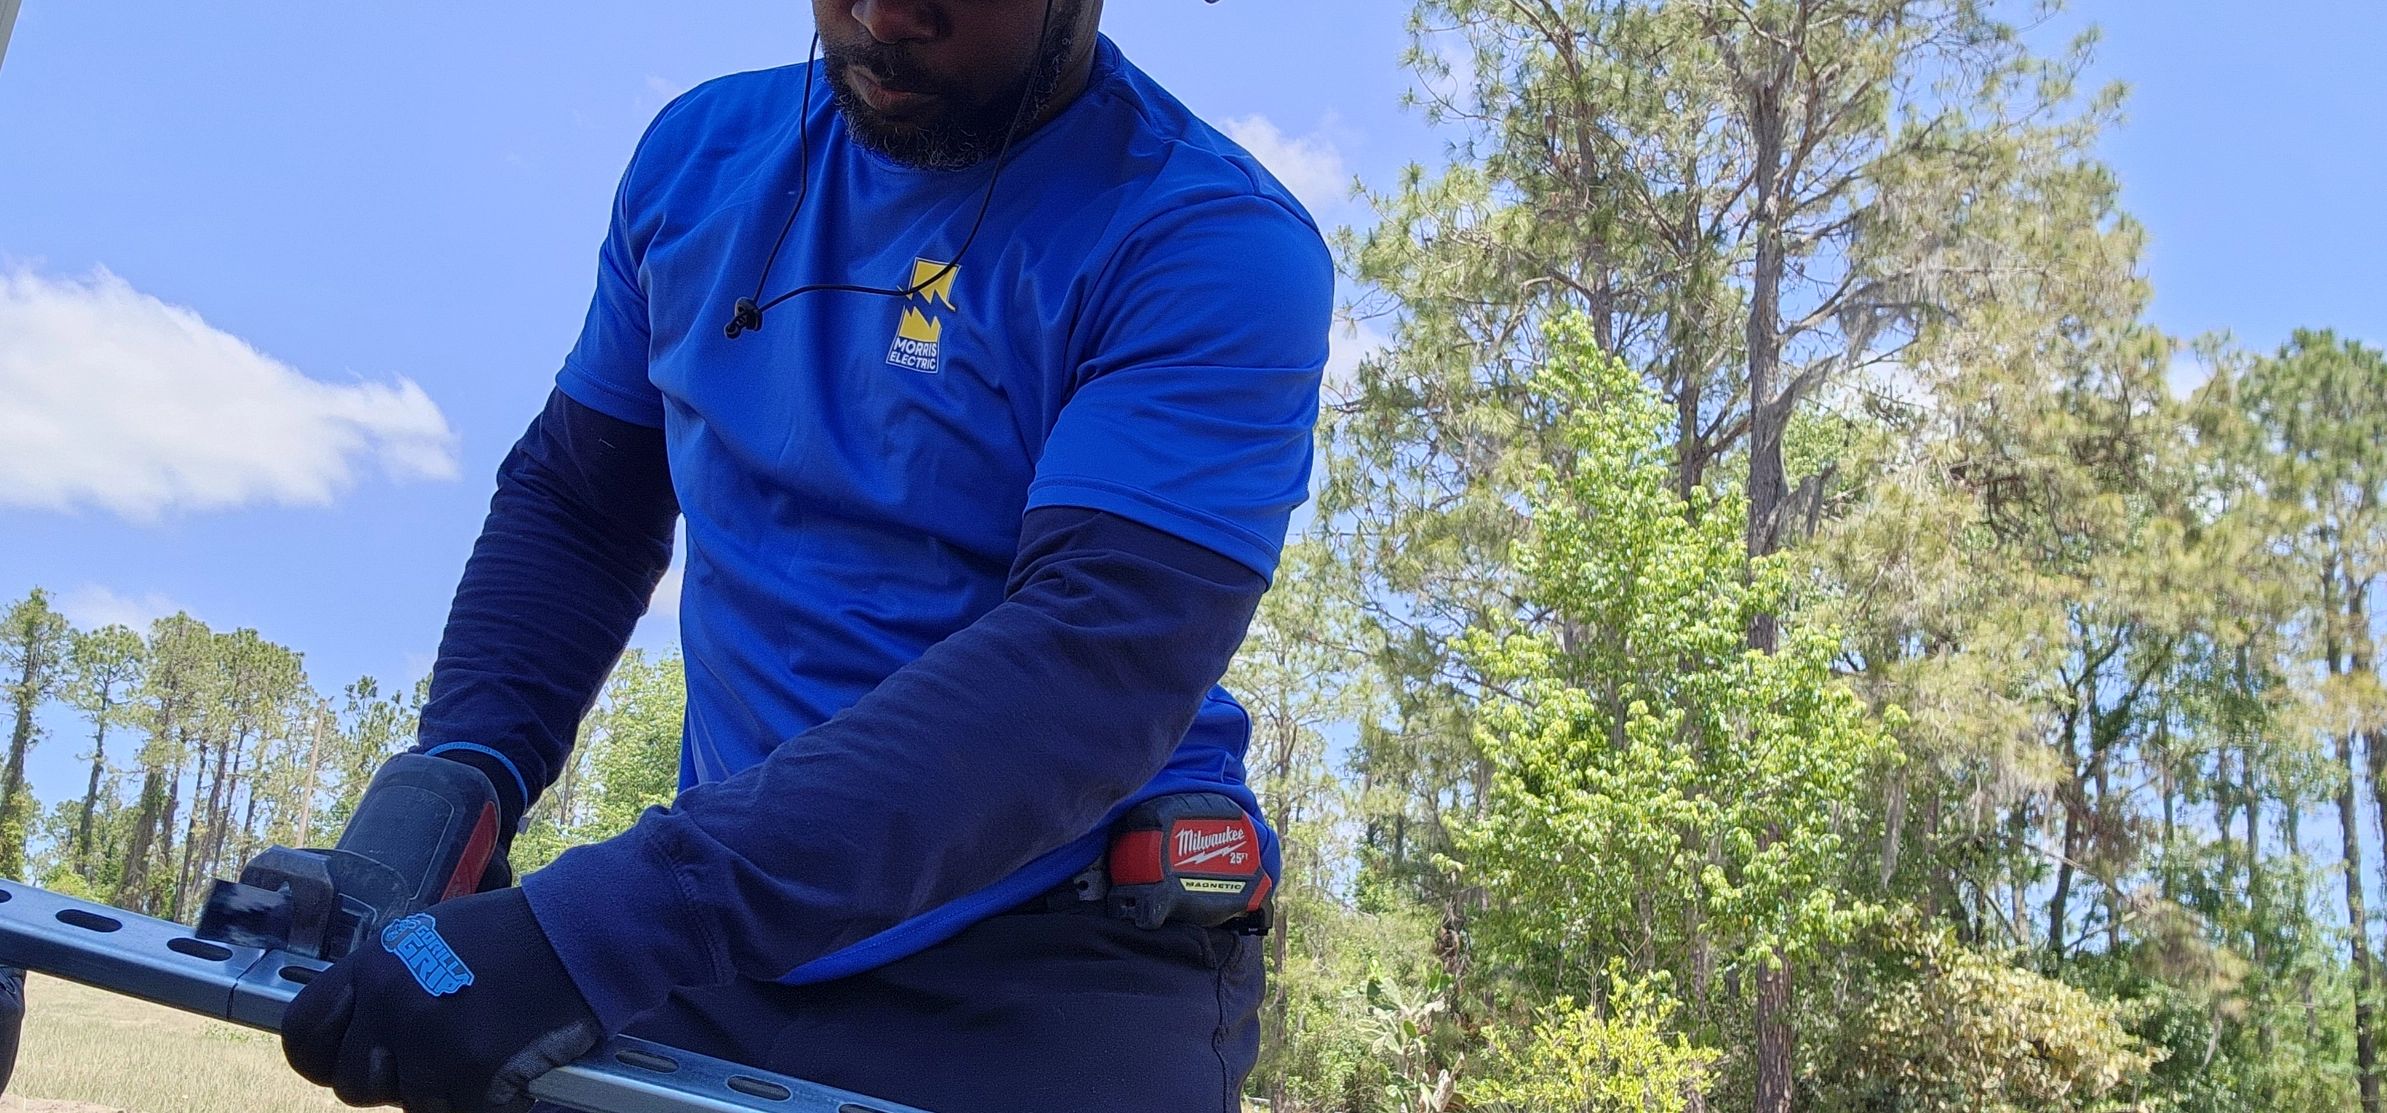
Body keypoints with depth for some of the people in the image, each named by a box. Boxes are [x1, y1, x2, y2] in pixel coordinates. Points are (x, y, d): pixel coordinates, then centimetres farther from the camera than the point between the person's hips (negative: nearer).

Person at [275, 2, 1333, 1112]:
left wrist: (590, 927, -31)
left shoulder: (1219, 248, -15)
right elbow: (572, 506, 13)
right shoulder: (704, 151, 5)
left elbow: (1096, 666, -26)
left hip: (1050, 978, -4)